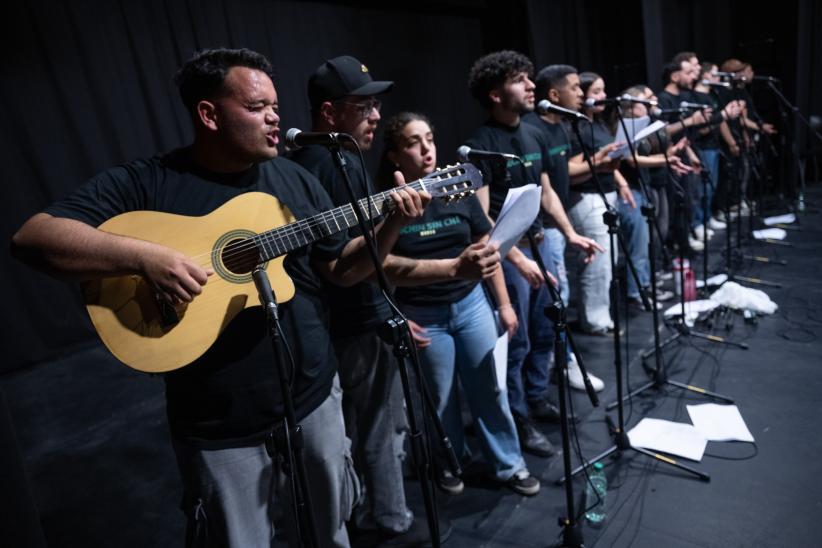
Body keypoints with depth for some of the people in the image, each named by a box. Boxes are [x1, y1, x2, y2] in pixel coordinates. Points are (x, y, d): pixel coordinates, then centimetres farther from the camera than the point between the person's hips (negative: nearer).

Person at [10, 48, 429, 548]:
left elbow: (342, 270, 5)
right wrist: (144, 256, -31)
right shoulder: (145, 183, -10)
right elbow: (32, 237, -17)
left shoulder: (297, 181, 3)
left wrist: (392, 225, -11)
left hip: (315, 397, 4)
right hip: (220, 424, -3)